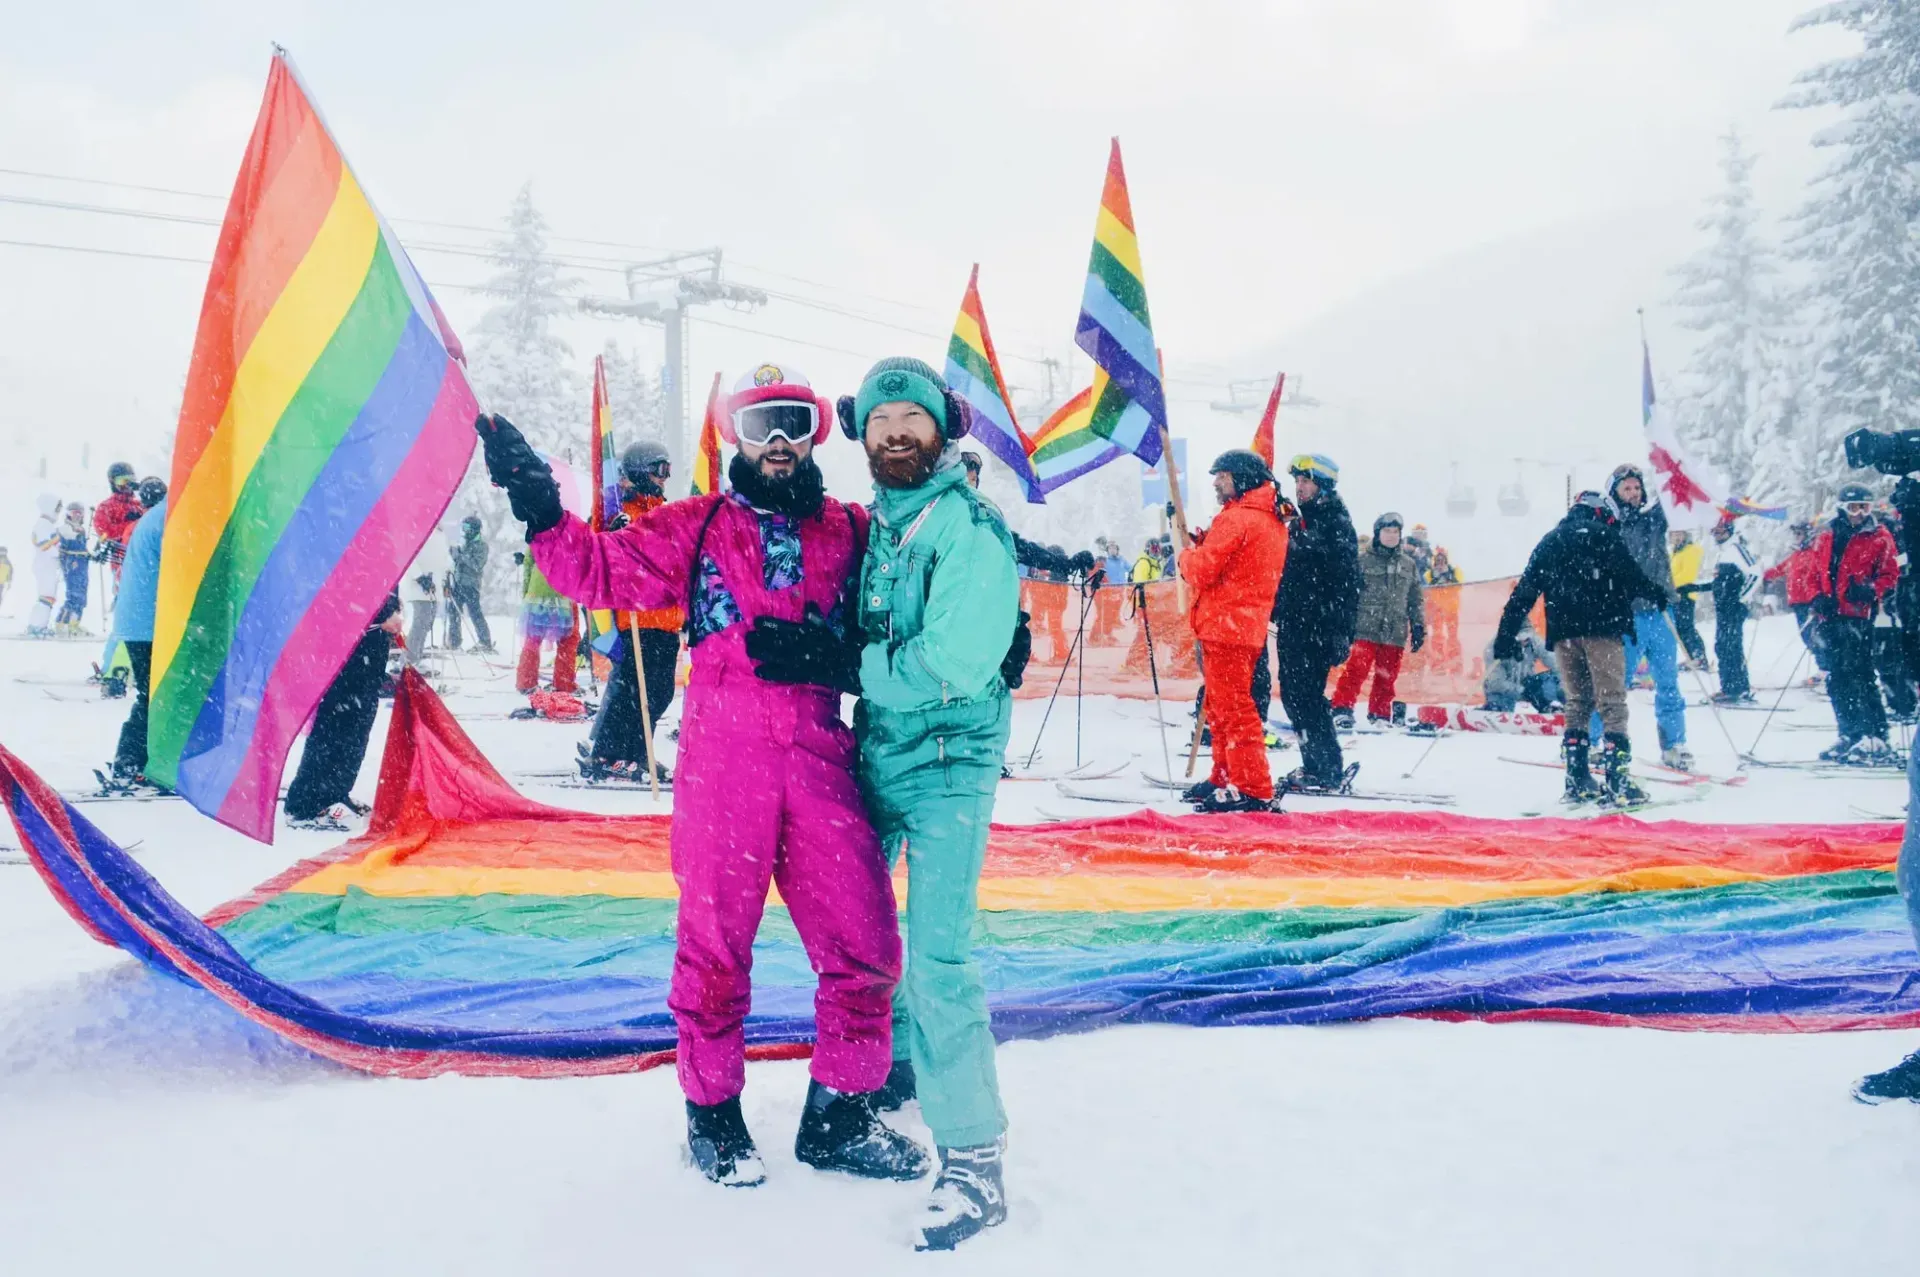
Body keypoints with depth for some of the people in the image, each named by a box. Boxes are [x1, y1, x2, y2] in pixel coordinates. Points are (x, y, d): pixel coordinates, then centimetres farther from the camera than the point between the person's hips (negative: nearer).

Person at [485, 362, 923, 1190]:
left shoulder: (852, 533, 13)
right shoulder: (695, 527, 9)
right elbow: (599, 569, 2)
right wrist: (540, 509, -10)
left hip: (820, 759, 2)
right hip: (722, 758, -2)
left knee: (864, 946, 2)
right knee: (716, 943, 6)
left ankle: (839, 1117, 20)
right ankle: (712, 1115, 24)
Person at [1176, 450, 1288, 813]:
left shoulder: (1237, 518, -14)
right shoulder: (1275, 520, 15)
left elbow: (1203, 570, -17)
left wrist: (1188, 554, 3)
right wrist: (1205, 545, 8)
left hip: (1224, 626, -10)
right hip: (1250, 626, 10)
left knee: (1231, 706, -8)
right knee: (1222, 705, 18)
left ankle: (1252, 789, -9)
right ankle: (1226, 778, 25)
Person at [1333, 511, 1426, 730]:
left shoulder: (1408, 564, 15)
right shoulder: (1364, 560, 3)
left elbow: (1416, 600, 19)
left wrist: (1418, 626, 13)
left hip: (1395, 630, 4)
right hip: (1367, 628, -4)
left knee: (1387, 675, 6)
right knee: (1357, 668, -14)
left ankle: (1380, 714, 17)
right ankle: (1342, 708, -12)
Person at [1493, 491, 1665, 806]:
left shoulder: (1549, 541, 18)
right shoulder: (1604, 534, 4)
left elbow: (1524, 591, 13)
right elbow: (1630, 573, -7)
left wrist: (1506, 635, 11)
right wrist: (1655, 592, 11)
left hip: (1564, 632, 5)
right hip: (1601, 628, -5)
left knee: (1578, 701, 14)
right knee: (1611, 701, -6)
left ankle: (1577, 780, 11)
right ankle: (1617, 780, -15)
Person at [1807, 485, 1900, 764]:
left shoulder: (1879, 537, 3)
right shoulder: (1825, 538, 15)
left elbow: (1890, 575, -1)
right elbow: (1815, 574, 19)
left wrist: (1871, 591, -19)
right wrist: (1818, 598, 1)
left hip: (1859, 616, -5)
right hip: (1830, 616, 6)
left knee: (1858, 675, -13)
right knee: (1836, 679, 9)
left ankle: (1876, 739, -12)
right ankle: (1849, 735, 18)